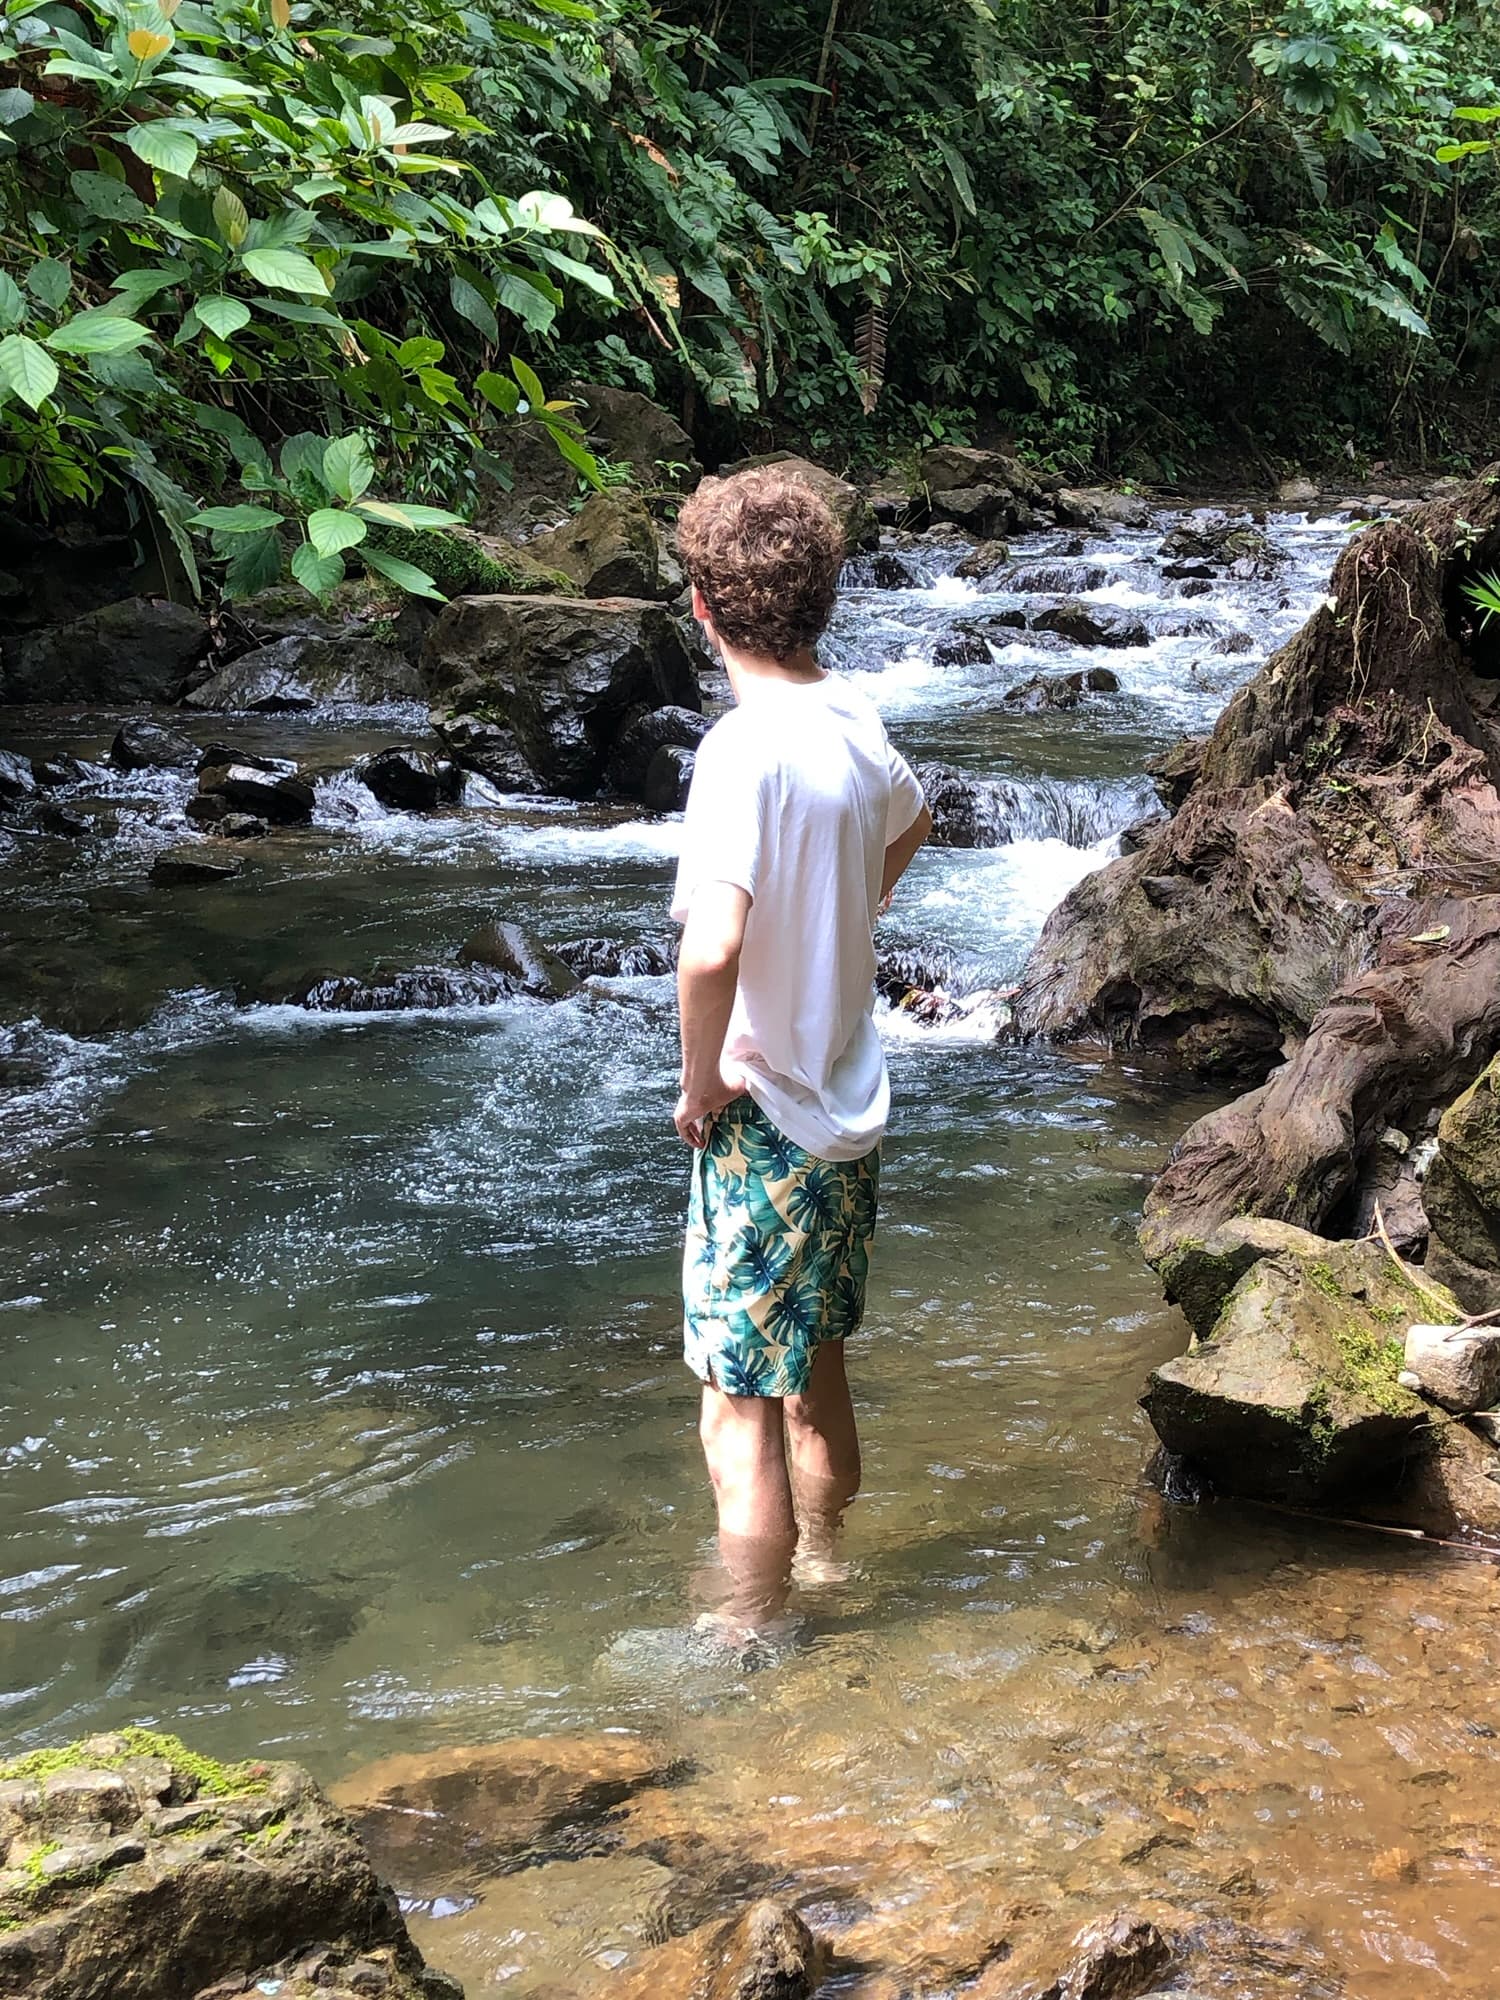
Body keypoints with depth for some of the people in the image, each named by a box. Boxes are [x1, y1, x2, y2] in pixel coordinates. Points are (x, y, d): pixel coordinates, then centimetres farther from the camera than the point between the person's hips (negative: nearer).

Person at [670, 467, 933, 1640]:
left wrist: (700, 1082, -18)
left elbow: (712, 945, -34)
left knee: (741, 1413, 2)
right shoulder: (854, 723, 2)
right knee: (815, 1371, 24)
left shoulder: (745, 749, -23)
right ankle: (823, 1567, 41)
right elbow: (910, 820, 26)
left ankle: (753, 1649, 11)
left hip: (765, 1125, -8)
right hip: (853, 1108, 8)